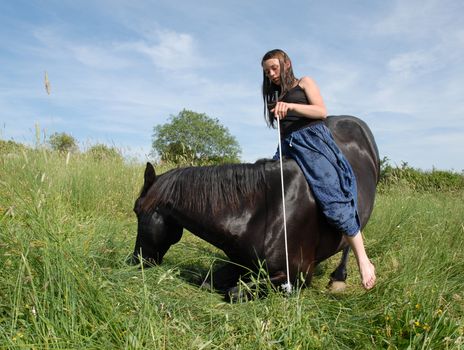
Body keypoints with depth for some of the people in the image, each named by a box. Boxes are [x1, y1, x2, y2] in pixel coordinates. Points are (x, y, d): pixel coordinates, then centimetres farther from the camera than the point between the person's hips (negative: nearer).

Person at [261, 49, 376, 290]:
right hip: (287, 145, 6)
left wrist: (291, 106, -12)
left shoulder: (304, 83, 14)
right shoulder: (276, 96, 29)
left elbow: (322, 111, -2)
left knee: (333, 199, -20)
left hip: (311, 138, -6)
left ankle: (363, 261, -15)